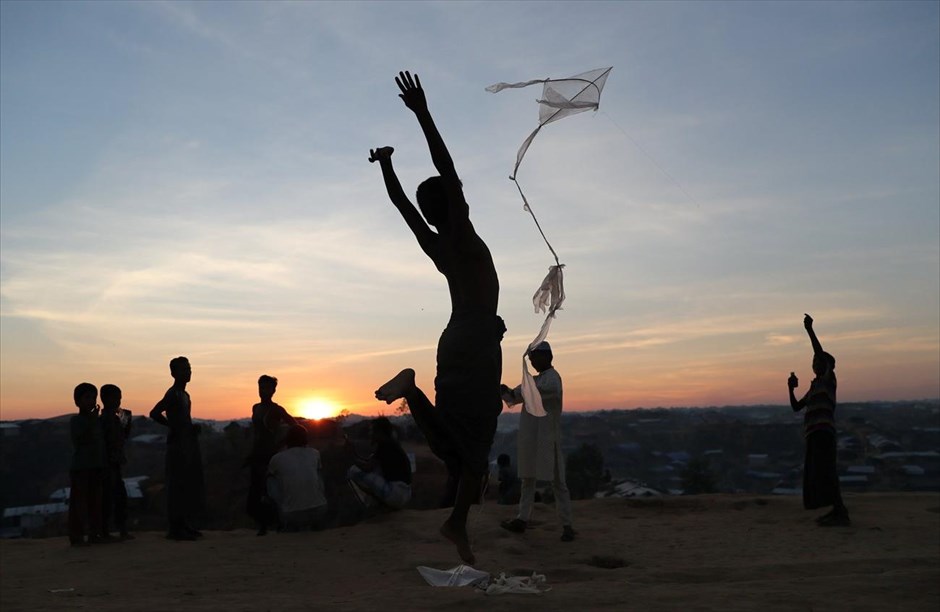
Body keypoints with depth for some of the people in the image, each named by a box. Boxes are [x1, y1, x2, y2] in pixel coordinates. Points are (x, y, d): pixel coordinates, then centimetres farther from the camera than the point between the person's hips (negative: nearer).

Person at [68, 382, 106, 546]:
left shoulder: (95, 420, 13)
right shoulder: (76, 420, -6)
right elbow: (83, 439, -20)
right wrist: (92, 421, -22)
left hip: (96, 467, 7)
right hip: (80, 468, -7)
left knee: (95, 502, 8)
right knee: (79, 502, -4)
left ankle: (94, 534, 14)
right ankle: (76, 536, 1)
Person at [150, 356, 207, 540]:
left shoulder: (184, 395, 17)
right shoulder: (173, 394, -11)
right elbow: (154, 413, -22)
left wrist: (192, 427, 9)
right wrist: (174, 427, -16)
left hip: (188, 444, 9)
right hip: (178, 445, -9)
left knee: (189, 485, 11)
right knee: (177, 486, -7)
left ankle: (184, 525, 17)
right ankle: (175, 527, -4)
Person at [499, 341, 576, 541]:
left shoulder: (552, 376, -10)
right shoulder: (535, 380, 18)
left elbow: (550, 389, -34)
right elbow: (513, 398, 18)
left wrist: (518, 392, -32)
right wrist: (505, 391, -6)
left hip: (547, 438, -9)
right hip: (530, 438, 9)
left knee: (557, 482, -5)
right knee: (528, 480, 11)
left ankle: (567, 525, -2)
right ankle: (522, 520, 17)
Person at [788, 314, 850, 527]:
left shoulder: (829, 379, 1)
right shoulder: (814, 386, 25)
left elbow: (821, 354, -14)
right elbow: (796, 407, 24)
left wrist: (810, 330, -17)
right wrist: (791, 389, 10)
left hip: (822, 431, -10)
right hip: (814, 433, 10)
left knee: (825, 471, -18)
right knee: (817, 472, 12)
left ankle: (841, 514, -22)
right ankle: (837, 510, 19)